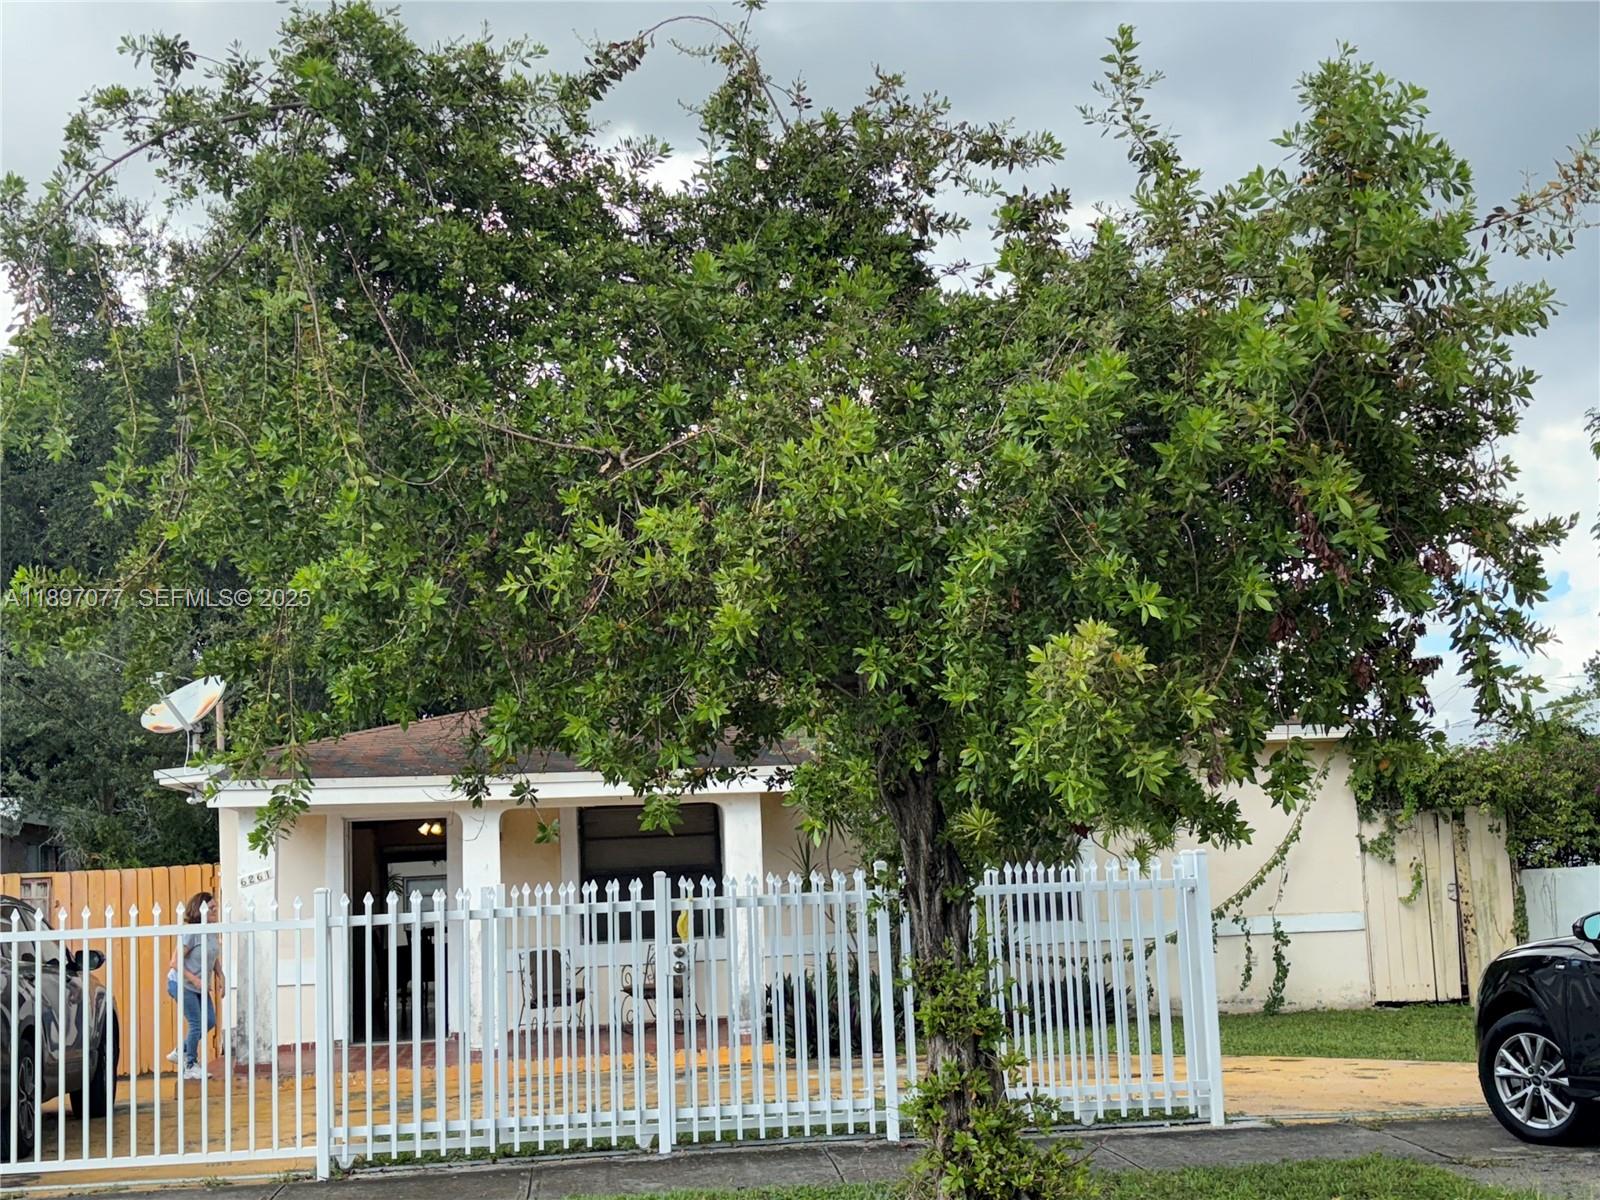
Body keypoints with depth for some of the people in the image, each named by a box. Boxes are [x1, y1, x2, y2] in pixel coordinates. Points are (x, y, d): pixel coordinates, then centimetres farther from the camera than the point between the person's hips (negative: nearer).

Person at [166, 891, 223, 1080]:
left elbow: (215, 959, 13)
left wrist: (220, 977, -1)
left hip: (199, 986, 8)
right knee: (196, 1023, -5)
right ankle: (191, 1066, 10)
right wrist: (195, 980, -27)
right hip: (181, 984, -8)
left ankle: (181, 1052, 23)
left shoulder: (212, 932, 1)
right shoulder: (190, 933, -21)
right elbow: (175, 962, -21)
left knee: (209, 1021, 7)